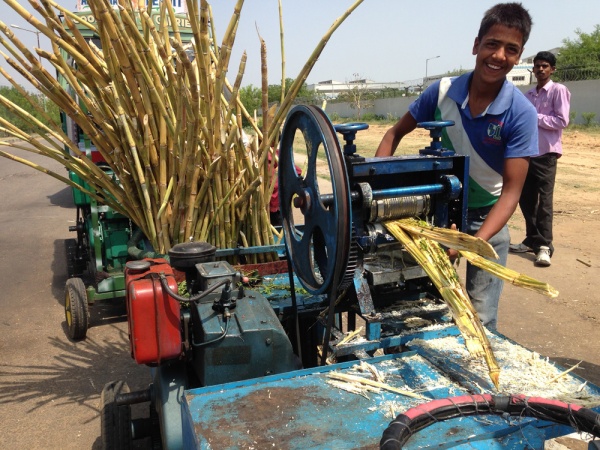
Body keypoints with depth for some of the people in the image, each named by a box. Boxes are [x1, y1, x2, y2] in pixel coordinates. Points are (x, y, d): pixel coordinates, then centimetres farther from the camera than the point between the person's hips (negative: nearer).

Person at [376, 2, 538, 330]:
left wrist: (477, 241, -36)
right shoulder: (442, 91, -13)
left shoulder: (521, 113, -19)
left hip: (487, 217, -2)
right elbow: (396, 133, 0)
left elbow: (511, 190, -21)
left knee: (480, 318, 1)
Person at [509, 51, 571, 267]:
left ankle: (544, 246, -3)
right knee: (526, 198, 9)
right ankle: (532, 240, 21)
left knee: (544, 200, -7)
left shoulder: (558, 90, -2)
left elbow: (562, 121, -10)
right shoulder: (528, 95, 17)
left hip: (546, 153, -6)